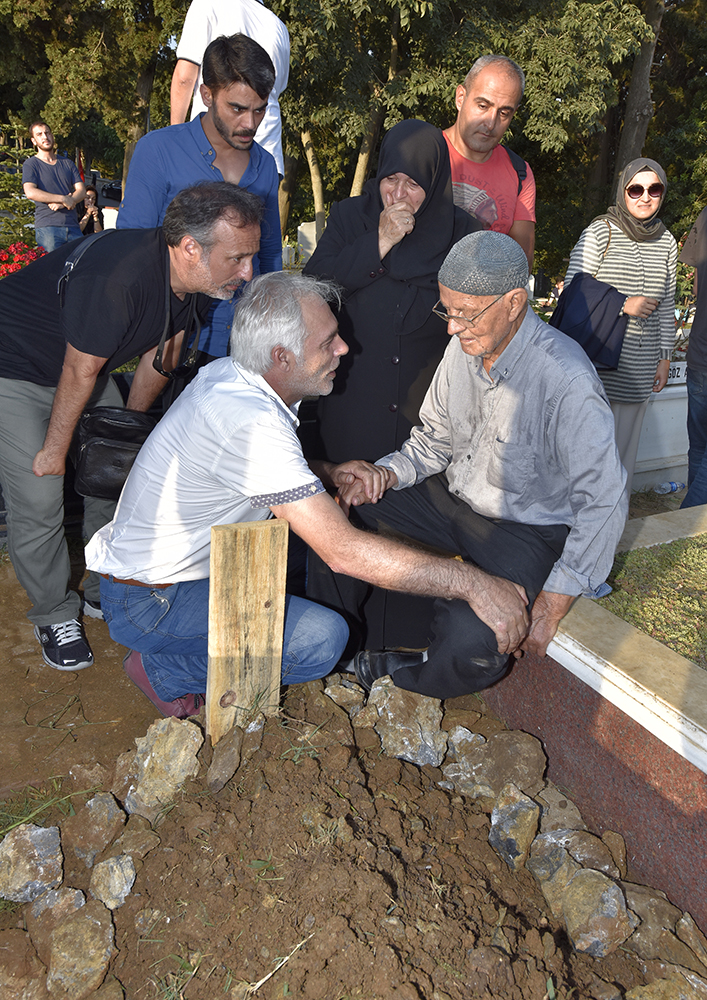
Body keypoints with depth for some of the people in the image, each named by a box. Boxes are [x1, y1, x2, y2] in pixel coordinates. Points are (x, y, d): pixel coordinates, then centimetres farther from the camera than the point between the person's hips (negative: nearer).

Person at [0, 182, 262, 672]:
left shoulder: (198, 281, -12)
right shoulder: (117, 279, -37)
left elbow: (161, 353, 3)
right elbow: (80, 372, -25)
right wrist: (55, 450, -10)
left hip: (85, 364, 7)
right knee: (40, 500, -9)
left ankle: (107, 591, 26)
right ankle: (55, 614, 14)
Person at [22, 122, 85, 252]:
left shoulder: (67, 163, 20)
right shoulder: (30, 164, 7)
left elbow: (81, 190, 10)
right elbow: (30, 192, -9)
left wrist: (61, 204, -8)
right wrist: (64, 199, -13)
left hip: (73, 226, 4)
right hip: (47, 227, -4)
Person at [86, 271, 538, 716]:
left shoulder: (227, 374, -3)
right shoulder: (248, 421, -32)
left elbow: (274, 464, 17)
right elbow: (344, 551, -34)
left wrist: (331, 474, -3)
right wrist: (473, 583, -29)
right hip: (146, 601, -9)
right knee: (322, 638, -23)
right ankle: (164, 670, -3)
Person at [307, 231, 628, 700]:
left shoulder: (566, 379, -26)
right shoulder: (464, 348, -3)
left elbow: (605, 502, -25)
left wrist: (551, 605, -28)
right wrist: (383, 474, -11)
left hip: (528, 528, -6)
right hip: (452, 498, 7)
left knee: (470, 636, -32)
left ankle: (412, 678, 7)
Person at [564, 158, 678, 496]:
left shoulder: (666, 242, 11)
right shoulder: (601, 231, -4)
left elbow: (666, 304, 16)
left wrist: (664, 357, 14)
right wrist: (623, 305, -13)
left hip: (639, 367, 5)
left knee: (625, 443, 9)